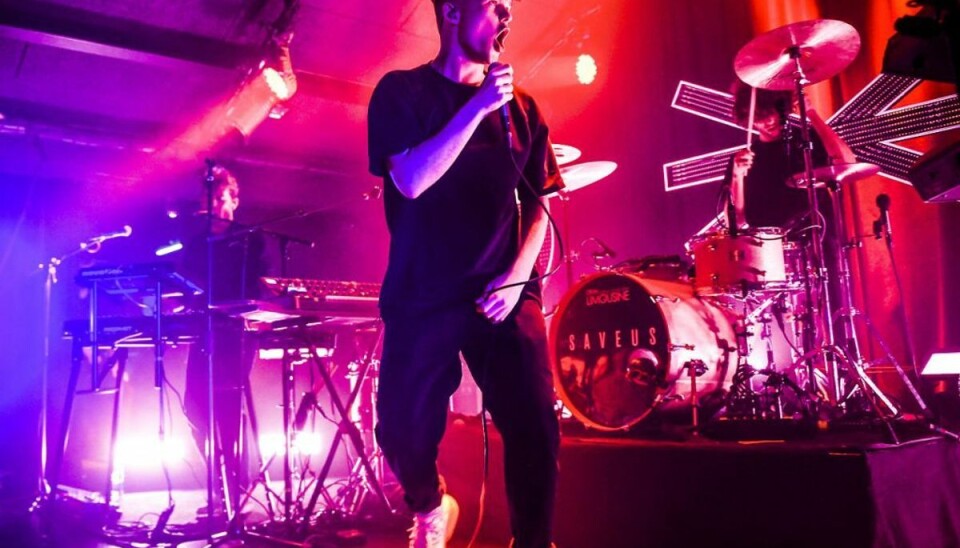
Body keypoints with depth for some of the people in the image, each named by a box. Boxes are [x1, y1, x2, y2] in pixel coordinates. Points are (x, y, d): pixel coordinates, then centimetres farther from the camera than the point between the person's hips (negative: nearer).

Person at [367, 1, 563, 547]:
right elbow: (411, 181, -13)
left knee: (537, 433, -6)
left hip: (505, 293, 3)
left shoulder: (521, 107, 14)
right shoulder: (402, 91, 3)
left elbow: (538, 206, 12)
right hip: (423, 296, -2)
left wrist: (517, 276, -4)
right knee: (404, 430, 1)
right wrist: (478, 106, -14)